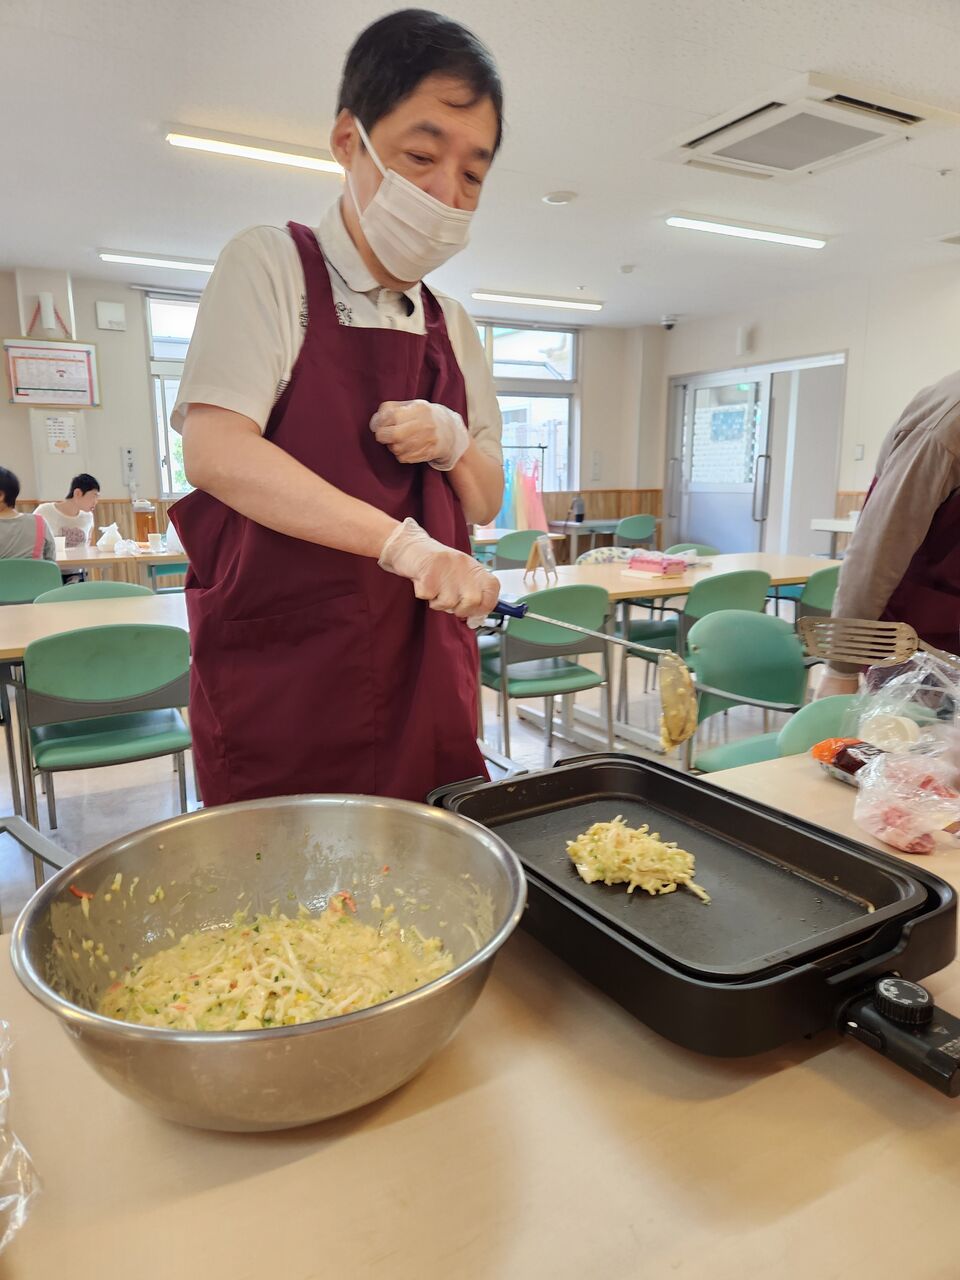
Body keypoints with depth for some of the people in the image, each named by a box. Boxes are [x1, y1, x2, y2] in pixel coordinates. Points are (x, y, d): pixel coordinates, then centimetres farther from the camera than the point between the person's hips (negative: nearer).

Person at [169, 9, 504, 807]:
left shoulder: (453, 326, 11)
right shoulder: (273, 265, -4)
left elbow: (484, 502, 13)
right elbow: (214, 452, -19)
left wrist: (449, 440, -8)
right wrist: (406, 544, -28)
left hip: (424, 666, 5)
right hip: (284, 676, -5)